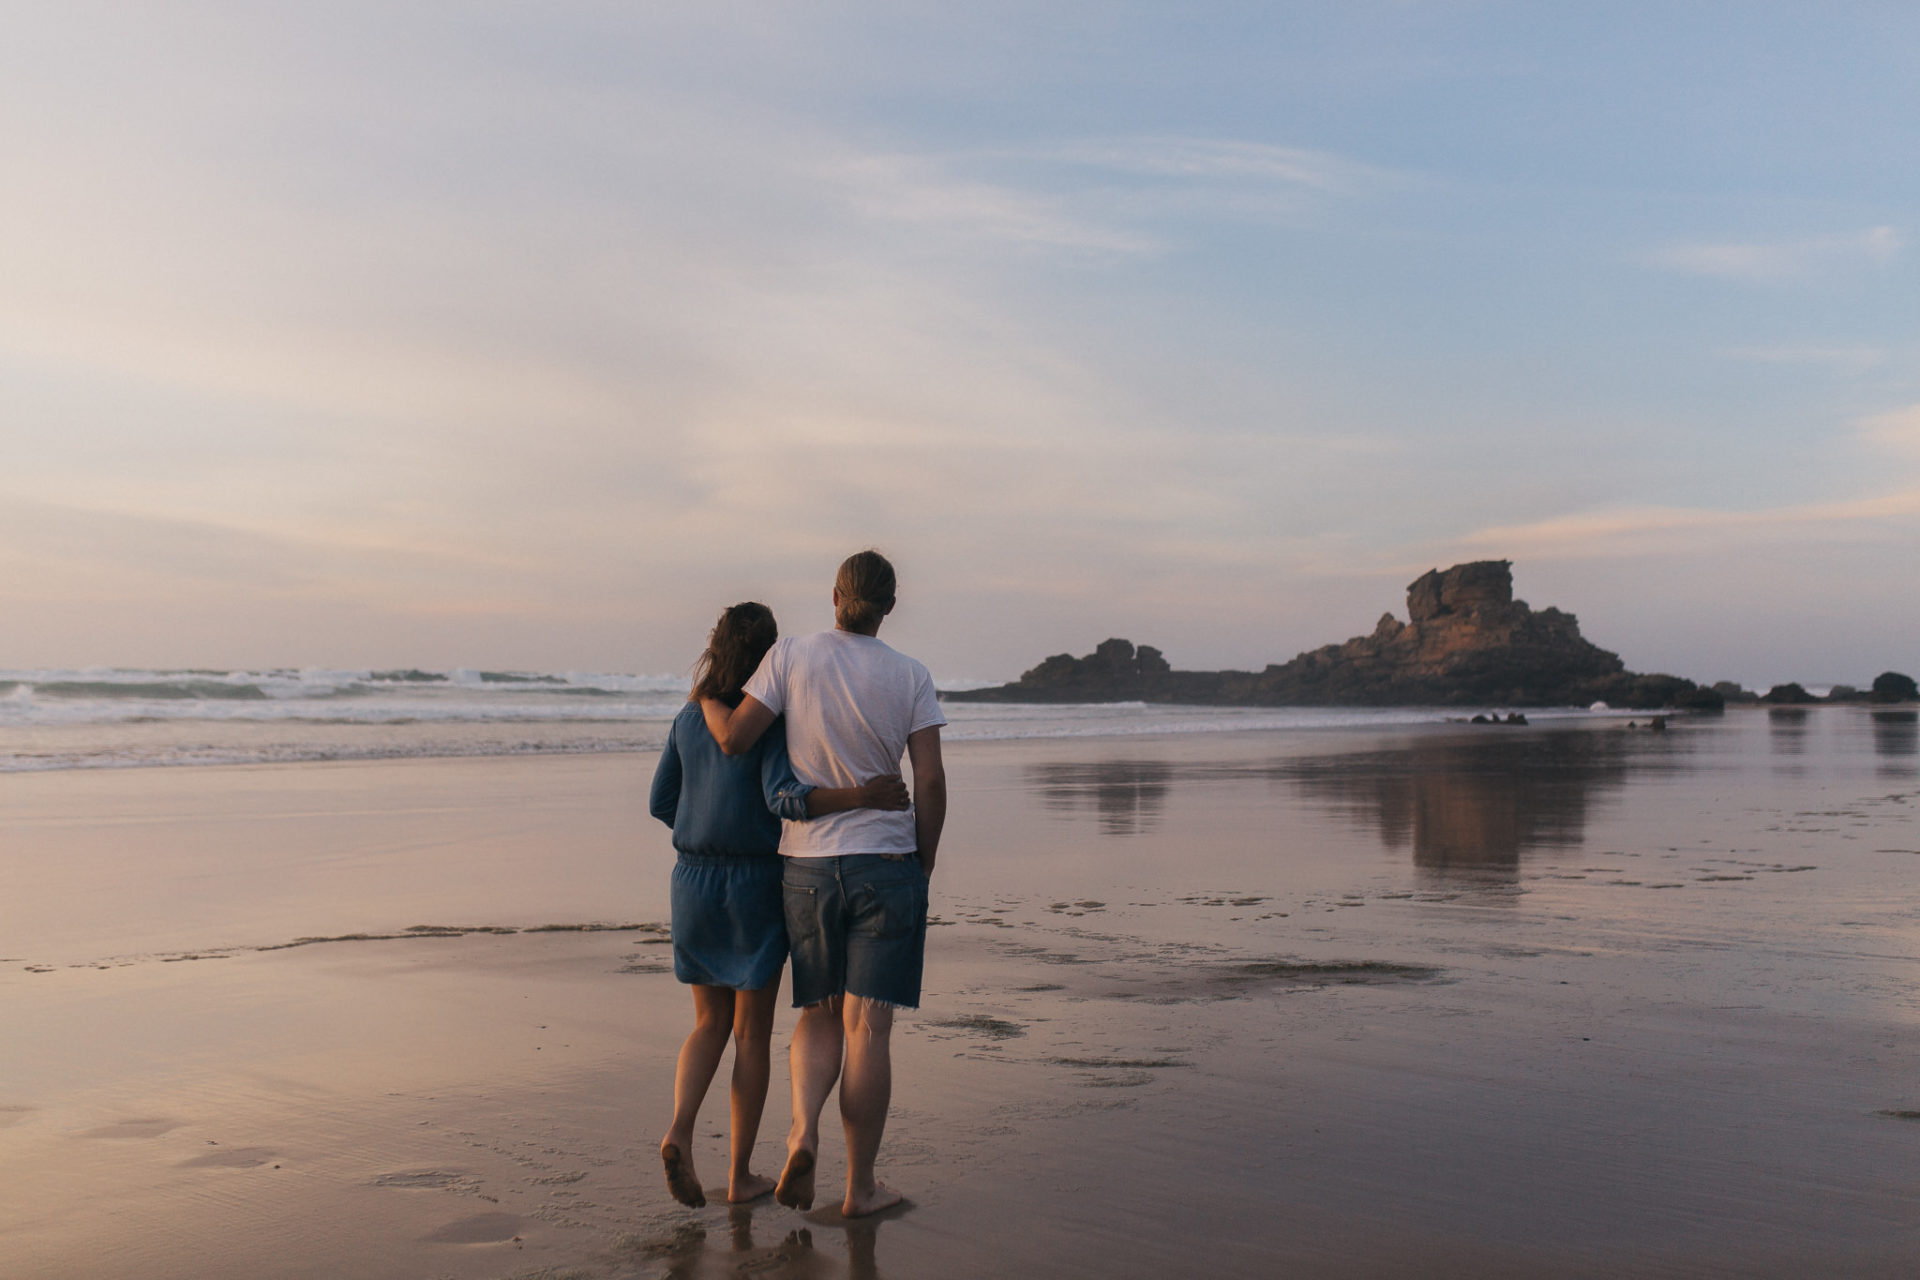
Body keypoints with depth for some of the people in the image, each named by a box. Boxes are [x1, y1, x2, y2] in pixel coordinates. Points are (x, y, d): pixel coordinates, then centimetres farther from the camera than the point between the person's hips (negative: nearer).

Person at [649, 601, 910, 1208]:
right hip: (757, 885, -4)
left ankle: (679, 1132, -7)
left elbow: (661, 803, 8)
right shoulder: (776, 720, -12)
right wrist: (860, 797, -35)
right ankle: (741, 1173, 12)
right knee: (753, 1032, 7)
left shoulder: (689, 719, 4)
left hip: (695, 882, 4)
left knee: (710, 1023, 17)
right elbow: (784, 796, -26)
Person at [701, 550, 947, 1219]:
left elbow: (734, 738, -8)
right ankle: (860, 1187, 8)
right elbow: (931, 781, -7)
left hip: (807, 864, 1)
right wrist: (924, 866, 5)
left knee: (819, 1016, 16)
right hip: (886, 864, -1)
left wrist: (704, 697, 14)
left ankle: (803, 1130, -10)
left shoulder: (791, 655, -4)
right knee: (868, 1028, 2)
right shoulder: (911, 676, -3)